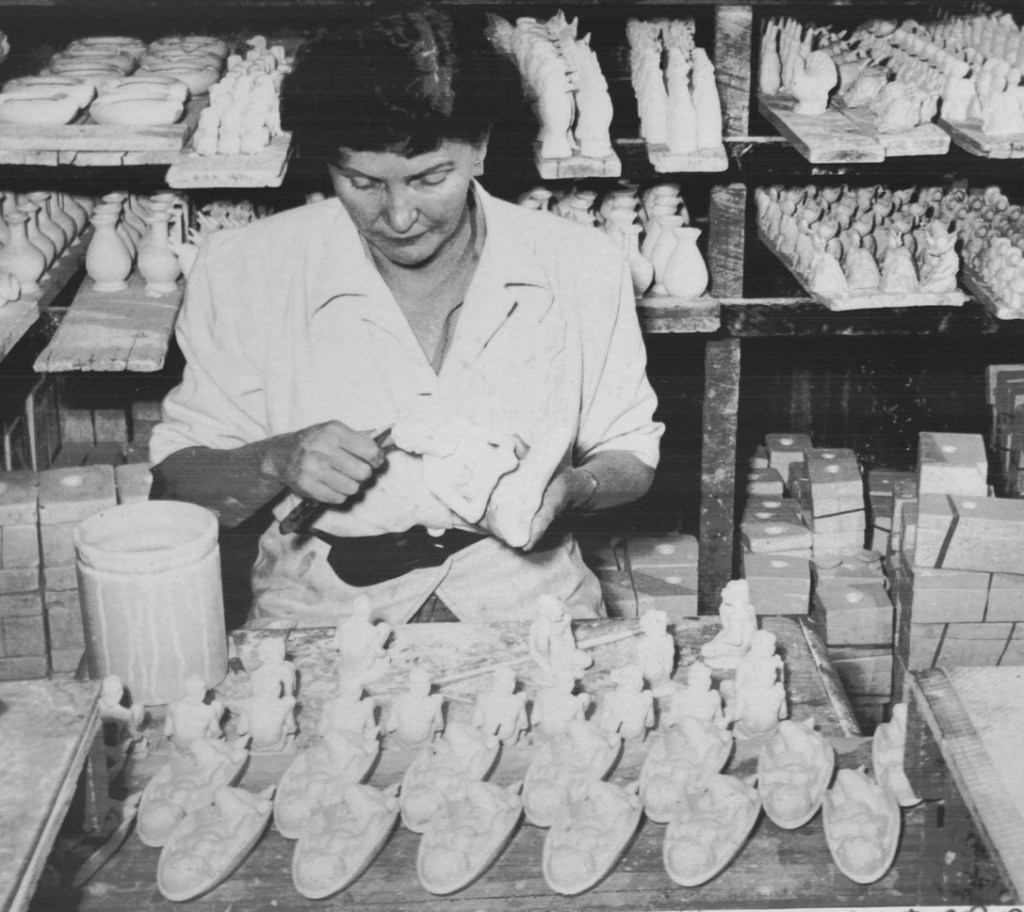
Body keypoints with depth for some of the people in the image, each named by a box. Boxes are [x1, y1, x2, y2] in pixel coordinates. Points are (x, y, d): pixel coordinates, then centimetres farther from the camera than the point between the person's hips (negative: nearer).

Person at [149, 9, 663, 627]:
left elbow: (632, 457, 11)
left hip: (523, 599, 2)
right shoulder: (241, 272, -3)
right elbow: (177, 480, 1)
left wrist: (570, 489, -11)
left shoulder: (583, 269, 0)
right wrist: (279, 462, -19)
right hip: (321, 610, -1)